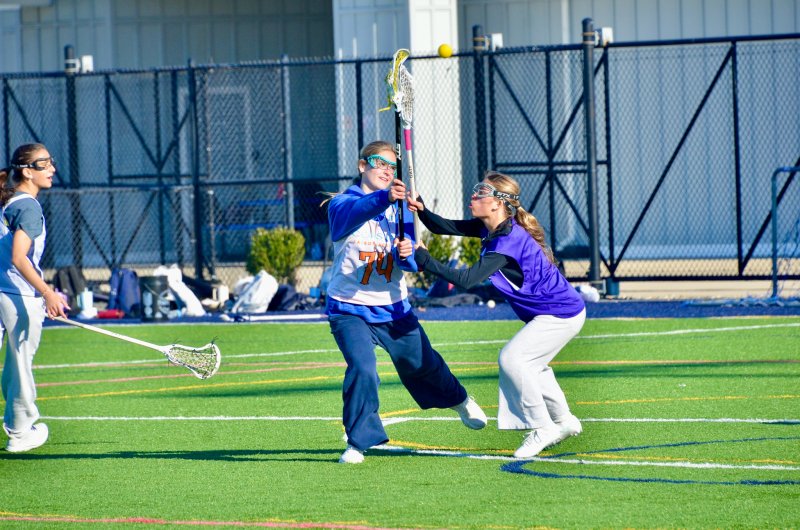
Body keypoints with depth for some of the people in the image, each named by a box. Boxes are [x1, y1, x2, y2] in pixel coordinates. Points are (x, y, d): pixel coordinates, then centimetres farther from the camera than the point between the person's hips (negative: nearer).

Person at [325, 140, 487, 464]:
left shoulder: (399, 208, 5)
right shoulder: (342, 203, -8)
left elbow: (413, 260, -6)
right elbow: (355, 213, -34)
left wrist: (407, 253, -31)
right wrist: (384, 198, -53)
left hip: (393, 307, 4)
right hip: (350, 309, -4)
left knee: (422, 362, 18)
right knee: (362, 368, -23)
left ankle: (457, 399, 50)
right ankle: (358, 442, -8)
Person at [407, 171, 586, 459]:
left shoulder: (507, 243, -28)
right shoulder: (491, 228, 1)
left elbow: (467, 280, -34)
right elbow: (443, 227, 3)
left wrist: (424, 260, -31)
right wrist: (421, 210, -17)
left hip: (562, 314, -11)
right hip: (552, 313, 11)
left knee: (511, 358, -16)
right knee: (527, 365, 23)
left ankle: (542, 429, -7)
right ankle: (563, 421, 37)